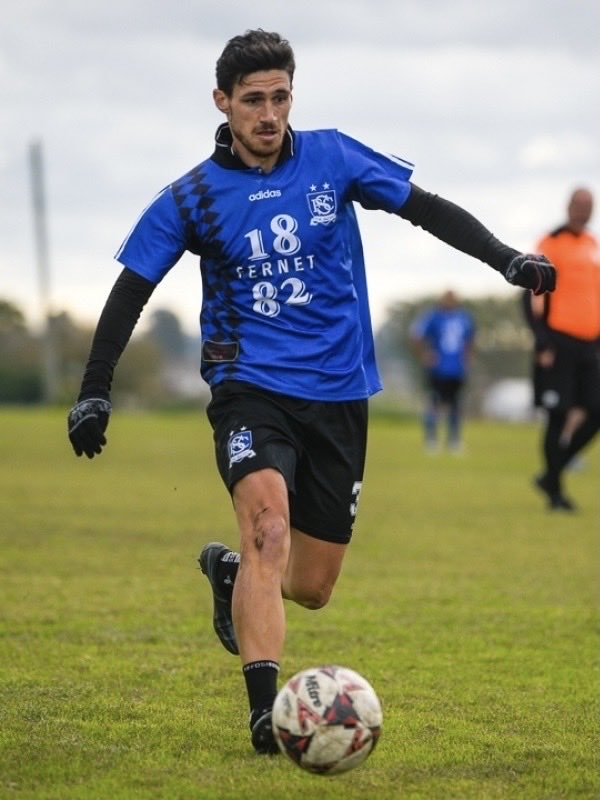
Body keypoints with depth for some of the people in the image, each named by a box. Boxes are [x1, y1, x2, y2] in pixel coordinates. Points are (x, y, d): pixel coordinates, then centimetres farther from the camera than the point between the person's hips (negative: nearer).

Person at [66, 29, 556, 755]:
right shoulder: (193, 198, -3)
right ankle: (265, 710, -32)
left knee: (312, 588, 8)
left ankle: (229, 571, 42)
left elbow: (426, 209, 6)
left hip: (338, 395, 3)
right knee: (269, 527, -30)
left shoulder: (333, 159, 1)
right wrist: (94, 392, -4)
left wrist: (506, 259, -5)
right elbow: (131, 291, 2)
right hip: (250, 388, -3)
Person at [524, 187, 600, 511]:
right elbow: (534, 296, -8)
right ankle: (554, 490, 5)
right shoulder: (551, 244, -5)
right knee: (558, 416, -4)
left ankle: (551, 476, 15)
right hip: (560, 344, -6)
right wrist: (542, 342, -14)